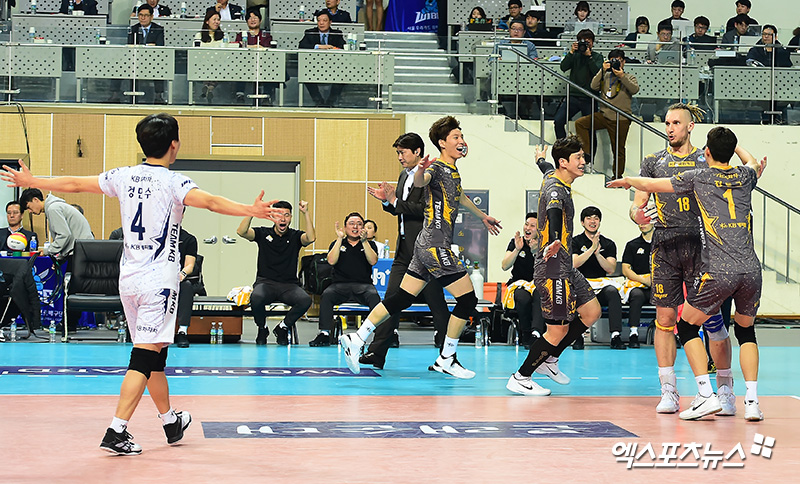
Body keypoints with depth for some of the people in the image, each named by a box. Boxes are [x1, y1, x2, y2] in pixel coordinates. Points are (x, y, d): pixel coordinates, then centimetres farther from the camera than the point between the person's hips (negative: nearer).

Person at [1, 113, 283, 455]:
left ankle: (171, 422, 33)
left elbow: (74, 184, 15)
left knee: (154, 355, 18)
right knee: (144, 358, -8)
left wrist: (30, 181, 29)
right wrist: (252, 211, -39)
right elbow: (209, 202, -29)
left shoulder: (123, 177, 6)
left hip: (129, 278, 7)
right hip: (159, 279, -7)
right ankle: (117, 432, -15)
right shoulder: (172, 182, -11)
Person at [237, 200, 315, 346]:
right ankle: (262, 329, -1)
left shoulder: (295, 236, 8)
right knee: (256, 298, -36)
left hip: (289, 284, 1)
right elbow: (241, 232, -9)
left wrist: (306, 213, -20)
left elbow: (311, 238, -14)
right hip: (265, 282, -1)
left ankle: (282, 327, -1)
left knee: (305, 300, -31)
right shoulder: (263, 233, 7)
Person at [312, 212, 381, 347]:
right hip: (340, 284, 1)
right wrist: (339, 239, -4)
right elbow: (331, 261, -1)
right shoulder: (337, 244, 18)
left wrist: (364, 241, -11)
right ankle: (324, 334, -31)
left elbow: (373, 261, -3)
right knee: (327, 294, -32)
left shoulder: (370, 244, 17)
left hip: (363, 285, -1)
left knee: (373, 295, -35)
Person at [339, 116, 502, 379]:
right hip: (436, 245, -9)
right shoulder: (436, 167, -11)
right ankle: (446, 360, 3)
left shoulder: (453, 170, 17)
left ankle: (356, 339, 8)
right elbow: (419, 182, -35)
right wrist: (420, 172, -58)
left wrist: (483, 216, 51)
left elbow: (460, 196, 38)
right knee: (468, 299, -4)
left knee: (402, 298, 8)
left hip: (428, 246, 9)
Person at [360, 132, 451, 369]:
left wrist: (396, 202, -15)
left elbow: (424, 209, -20)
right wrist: (386, 200, 6)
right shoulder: (404, 176, 17)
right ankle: (377, 352, 0)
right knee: (392, 298, 2)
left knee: (435, 301, 0)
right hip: (404, 250, 8)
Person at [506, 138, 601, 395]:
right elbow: (553, 210, -44)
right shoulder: (555, 189, -21)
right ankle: (520, 378, 6)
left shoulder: (553, 176, 9)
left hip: (565, 267, 10)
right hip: (553, 269, -10)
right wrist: (554, 241, -64)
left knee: (592, 312, 12)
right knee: (558, 331, -6)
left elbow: (546, 169, 35)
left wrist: (541, 159, 60)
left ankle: (549, 359, 21)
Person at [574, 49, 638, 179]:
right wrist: (603, 70, -9)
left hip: (621, 119, -4)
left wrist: (622, 76, -20)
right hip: (604, 115, 4)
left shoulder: (629, 77, 7)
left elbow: (635, 89, -12)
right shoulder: (606, 76, 15)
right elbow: (594, 86, -1)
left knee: (618, 149, 0)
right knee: (580, 123, -10)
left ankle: (618, 176, 12)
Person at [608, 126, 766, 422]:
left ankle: (706, 396, 0)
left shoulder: (699, 177, 3)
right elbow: (753, 162, 42)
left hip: (718, 271, -4)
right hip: (751, 270, 4)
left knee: (687, 326, 13)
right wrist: (730, 142, 57)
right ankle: (752, 401, 9)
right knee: (745, 330, 22)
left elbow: (650, 185, 13)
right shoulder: (745, 176, 14)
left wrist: (627, 180, 33)